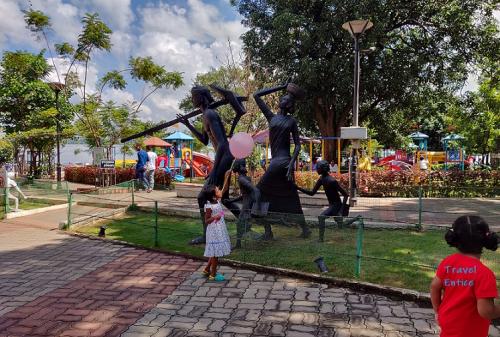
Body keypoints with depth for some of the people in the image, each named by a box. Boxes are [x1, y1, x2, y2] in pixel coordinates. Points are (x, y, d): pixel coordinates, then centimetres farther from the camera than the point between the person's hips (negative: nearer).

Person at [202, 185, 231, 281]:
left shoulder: (217, 202, 3)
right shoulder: (209, 206, -18)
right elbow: (206, 221, -13)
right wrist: (214, 217, -31)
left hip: (220, 231, 8)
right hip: (214, 231, -8)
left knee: (215, 253, 18)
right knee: (215, 253, 1)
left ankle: (207, 270, 32)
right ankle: (213, 275, 14)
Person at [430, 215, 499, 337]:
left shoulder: (448, 262, -10)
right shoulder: (484, 273, -27)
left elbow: (434, 287, -2)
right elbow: (485, 311, -27)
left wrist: (438, 311, 13)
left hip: (448, 322, 5)